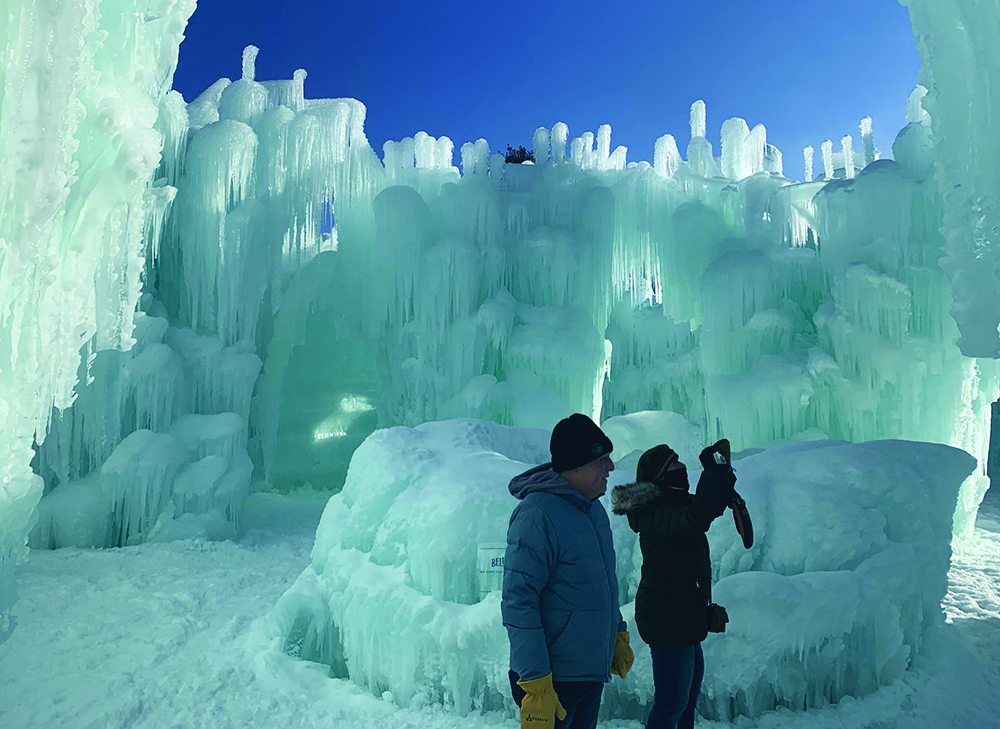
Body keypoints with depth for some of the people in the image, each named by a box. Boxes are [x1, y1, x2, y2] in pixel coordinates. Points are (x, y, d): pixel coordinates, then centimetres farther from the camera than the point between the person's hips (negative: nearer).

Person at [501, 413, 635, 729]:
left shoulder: (594, 509, 5)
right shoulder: (537, 515, -23)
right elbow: (518, 603, -24)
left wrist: (618, 635, 19)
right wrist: (535, 685, -24)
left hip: (592, 673, 8)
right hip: (553, 679, -8)